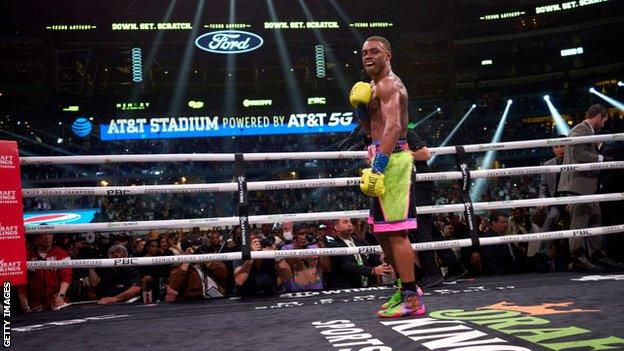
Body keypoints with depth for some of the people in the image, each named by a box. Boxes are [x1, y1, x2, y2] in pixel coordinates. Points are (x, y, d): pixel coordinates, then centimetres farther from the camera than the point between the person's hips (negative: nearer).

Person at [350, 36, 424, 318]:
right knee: (381, 230, 17)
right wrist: (360, 106, 9)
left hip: (391, 159, -11)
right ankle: (406, 287, 26)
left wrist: (377, 167, -29)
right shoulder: (378, 86, 23)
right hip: (387, 159, 11)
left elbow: (392, 127, -22)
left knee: (395, 232, -10)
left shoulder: (387, 83, -9)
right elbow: (371, 129, 28)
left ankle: (411, 300, -6)